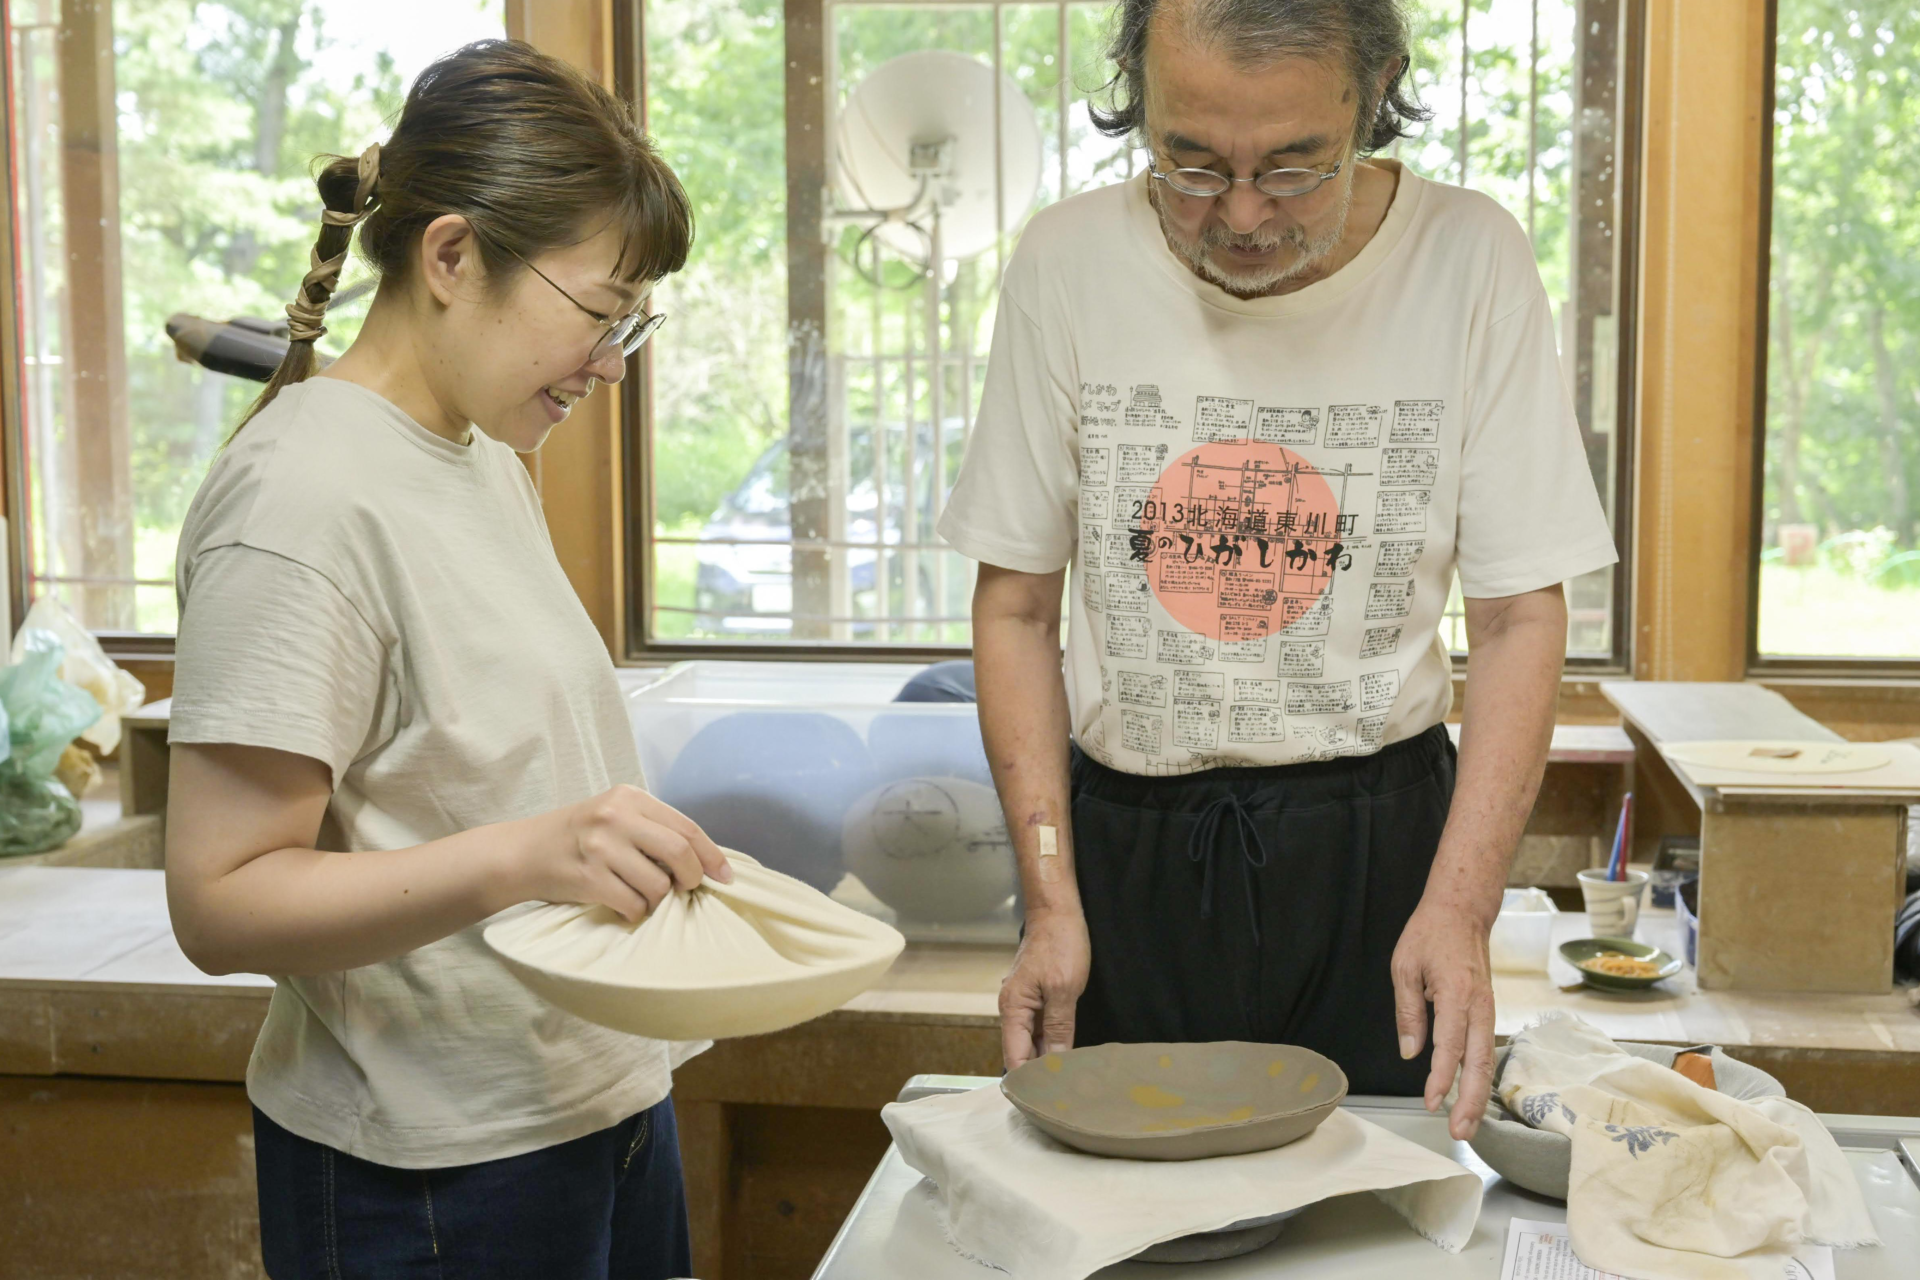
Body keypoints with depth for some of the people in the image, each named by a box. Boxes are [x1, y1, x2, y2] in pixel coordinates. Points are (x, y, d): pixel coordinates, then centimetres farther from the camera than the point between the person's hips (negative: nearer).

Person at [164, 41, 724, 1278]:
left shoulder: (490, 455, 9)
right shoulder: (302, 499, -19)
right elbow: (222, 902, -21)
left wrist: (635, 852, 6)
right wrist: (524, 857, -32)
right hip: (435, 1176, -8)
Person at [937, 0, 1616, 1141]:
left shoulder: (1472, 262, -8)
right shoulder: (1068, 263, -5)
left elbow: (1519, 620, -5)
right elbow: (1016, 606, 0)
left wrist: (1459, 906, -16)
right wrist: (1051, 901, -7)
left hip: (1377, 843, 0)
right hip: (1125, 842, 1)